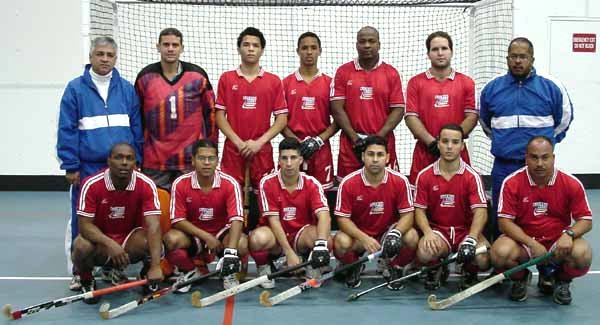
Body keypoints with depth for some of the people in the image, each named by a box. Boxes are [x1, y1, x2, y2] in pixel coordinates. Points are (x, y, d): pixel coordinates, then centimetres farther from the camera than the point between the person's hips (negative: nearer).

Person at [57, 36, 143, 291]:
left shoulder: (127, 89, 6)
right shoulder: (75, 88, -1)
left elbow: (136, 127, 8)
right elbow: (66, 130, -4)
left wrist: (136, 161, 5)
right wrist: (70, 166, -7)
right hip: (87, 167, -2)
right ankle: (79, 271, 16)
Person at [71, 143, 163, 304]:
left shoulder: (146, 185, -20)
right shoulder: (92, 185, -20)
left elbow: (153, 225, -29)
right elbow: (85, 225, -21)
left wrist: (156, 265, -42)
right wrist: (110, 244, -40)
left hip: (130, 238, 0)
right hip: (100, 238, 0)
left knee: (149, 241, -32)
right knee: (82, 246, -33)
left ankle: (148, 276, 4)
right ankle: (87, 282, 2)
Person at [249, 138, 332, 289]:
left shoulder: (311, 183, -11)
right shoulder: (267, 183, -14)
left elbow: (324, 215, -25)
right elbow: (273, 220, -17)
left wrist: (321, 244, -44)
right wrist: (289, 252, -26)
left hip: (302, 235, 1)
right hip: (275, 234, -1)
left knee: (325, 240, -32)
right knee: (258, 238, -36)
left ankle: (314, 270, 2)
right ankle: (263, 269, -2)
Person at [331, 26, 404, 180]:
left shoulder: (391, 73, 5)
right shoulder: (343, 72, 5)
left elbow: (398, 110, 0)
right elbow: (337, 108, -1)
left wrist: (378, 138, -11)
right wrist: (355, 138, -9)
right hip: (350, 145, 0)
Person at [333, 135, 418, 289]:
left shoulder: (400, 181, -13)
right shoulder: (348, 183, -15)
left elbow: (407, 215, -11)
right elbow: (343, 218, -13)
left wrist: (396, 233, -32)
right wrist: (364, 238, -28)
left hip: (387, 232, 1)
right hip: (358, 234, -1)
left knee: (411, 237, -29)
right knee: (341, 242, -33)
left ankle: (392, 268, 6)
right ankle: (354, 268, 7)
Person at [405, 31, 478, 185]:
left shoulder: (466, 82, 9)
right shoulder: (416, 82, 7)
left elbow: (472, 116, 2)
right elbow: (411, 117, -1)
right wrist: (431, 142, -12)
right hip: (424, 152, 0)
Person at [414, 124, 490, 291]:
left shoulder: (472, 176, -6)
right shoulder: (425, 175, 0)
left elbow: (480, 211, -15)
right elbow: (419, 210, 1)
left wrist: (471, 239, -31)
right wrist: (428, 232, -19)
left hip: (466, 231, 0)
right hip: (437, 230, 0)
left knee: (483, 259, -29)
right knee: (424, 253, -33)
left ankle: (470, 272, 11)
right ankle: (436, 269, 7)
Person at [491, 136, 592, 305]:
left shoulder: (571, 183, -7)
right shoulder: (512, 183, -10)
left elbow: (585, 220, -3)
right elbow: (504, 221, -12)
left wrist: (569, 234, -25)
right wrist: (531, 243, -24)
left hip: (558, 242, 1)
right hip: (522, 240, 0)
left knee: (582, 254, -31)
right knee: (500, 253, -32)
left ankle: (561, 281, 7)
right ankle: (520, 278, 7)